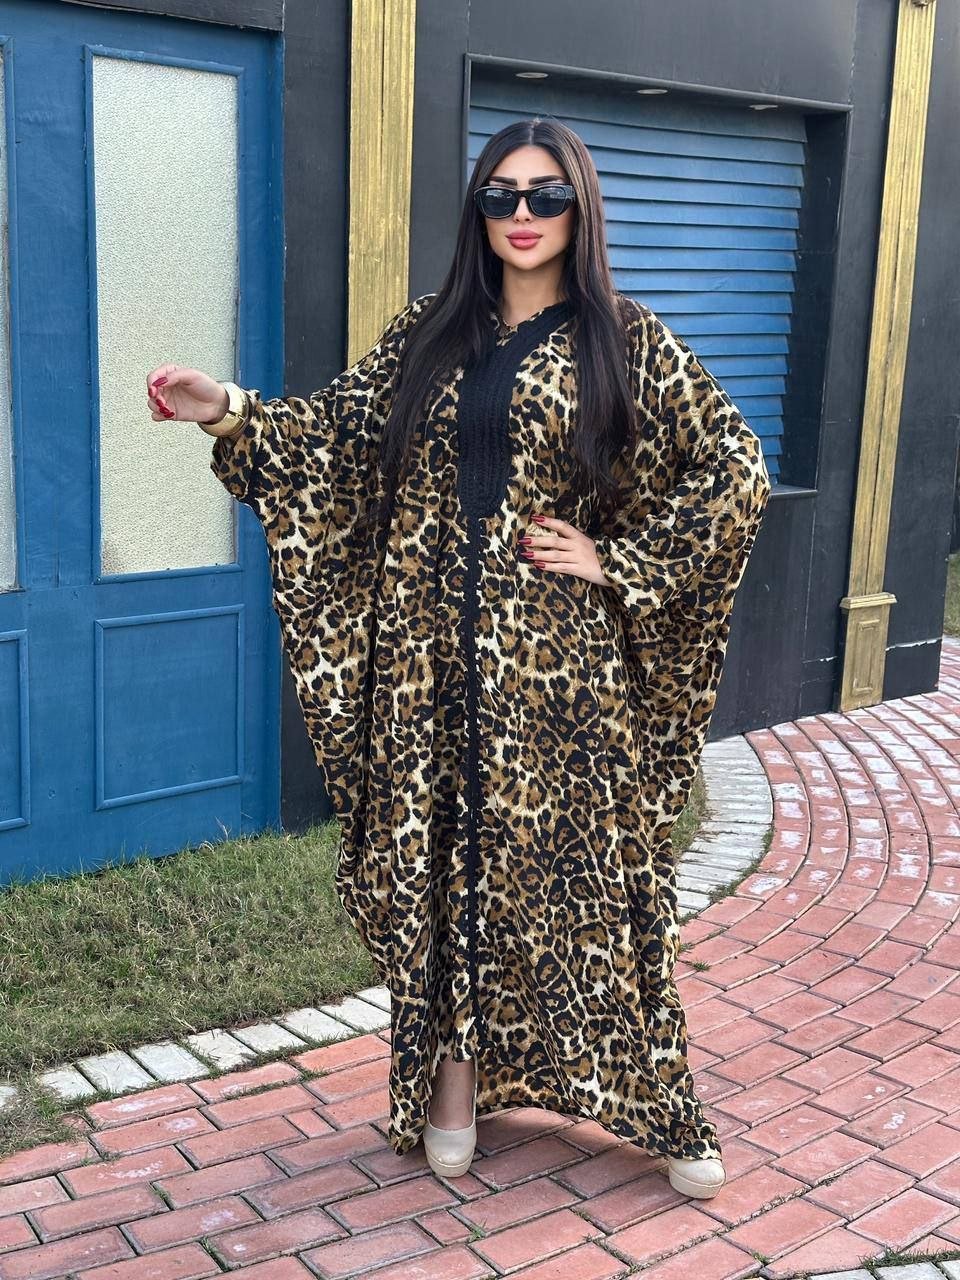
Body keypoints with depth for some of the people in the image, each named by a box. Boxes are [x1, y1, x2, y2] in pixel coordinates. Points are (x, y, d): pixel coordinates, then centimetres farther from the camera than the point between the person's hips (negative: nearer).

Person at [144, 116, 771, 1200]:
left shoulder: (626, 341, -1)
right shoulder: (428, 335, 9)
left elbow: (736, 473, -3)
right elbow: (339, 435, 9)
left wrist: (617, 563, -7)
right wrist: (231, 412, -6)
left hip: (557, 661, -3)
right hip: (431, 653, 3)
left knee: (582, 859, 3)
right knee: (439, 858, 9)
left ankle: (657, 1105, 19)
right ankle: (454, 1079, 26)